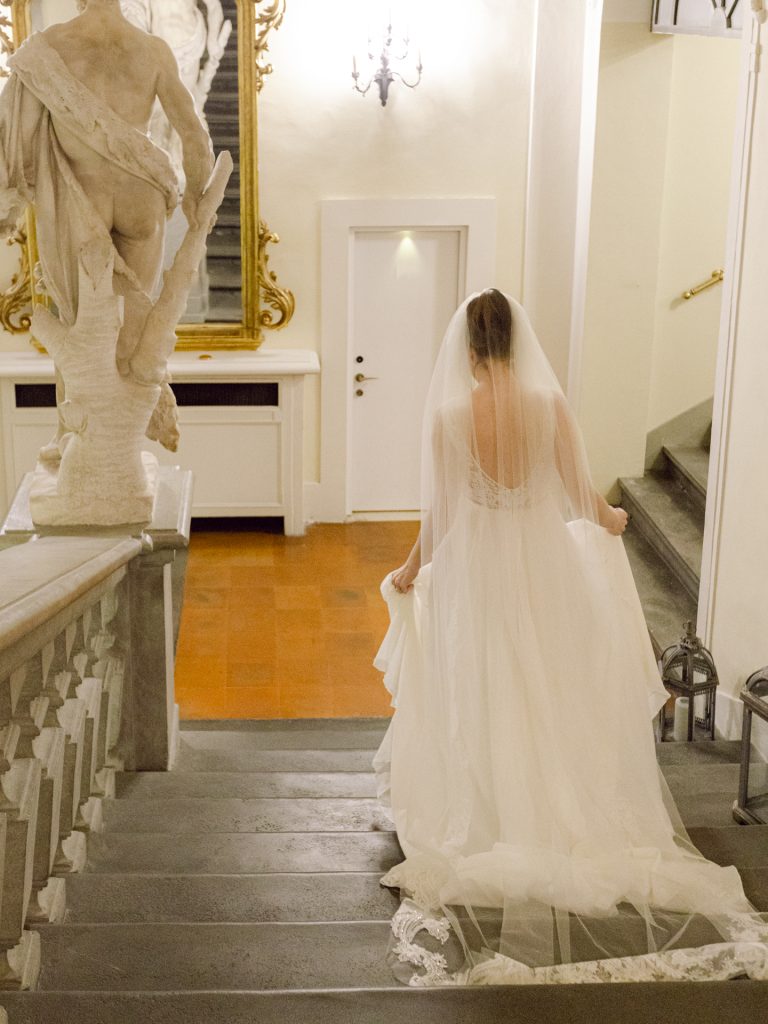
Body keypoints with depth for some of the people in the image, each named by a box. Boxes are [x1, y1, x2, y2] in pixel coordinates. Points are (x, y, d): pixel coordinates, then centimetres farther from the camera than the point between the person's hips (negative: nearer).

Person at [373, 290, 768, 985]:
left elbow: (439, 512, -9)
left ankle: (490, 822, 23)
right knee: (551, 692, 16)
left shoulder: (449, 416, -14)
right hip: (545, 563, 1)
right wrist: (610, 521, 18)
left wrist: (410, 572, 8)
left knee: (483, 699, 12)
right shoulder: (551, 404, -10)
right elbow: (580, 493, -4)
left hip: (475, 569, -1)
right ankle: (563, 816, 27)